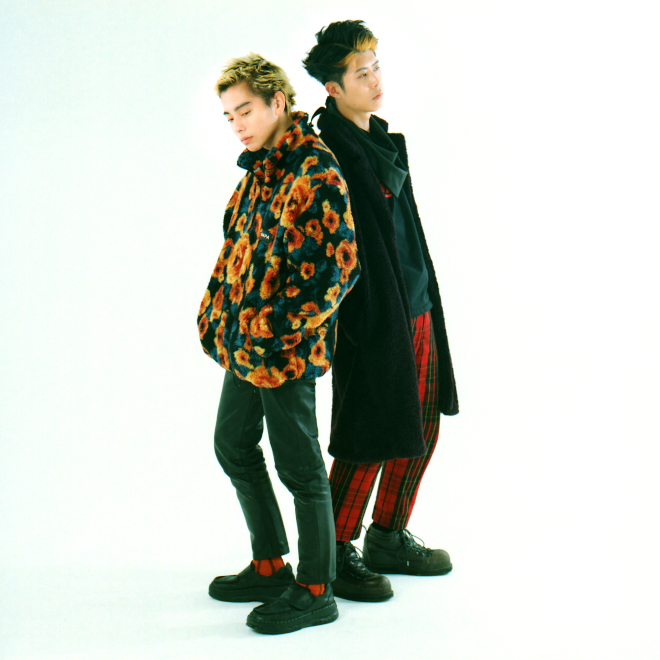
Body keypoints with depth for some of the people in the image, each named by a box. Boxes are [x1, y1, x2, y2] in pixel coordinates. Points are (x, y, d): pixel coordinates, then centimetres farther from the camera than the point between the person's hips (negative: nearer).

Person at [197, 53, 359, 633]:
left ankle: (315, 591, 16)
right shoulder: (260, 168, 13)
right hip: (245, 344, 10)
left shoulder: (315, 172, -16)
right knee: (233, 445, 19)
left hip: (287, 349, -10)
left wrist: (276, 330, -22)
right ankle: (270, 567, 34)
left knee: (298, 465, 0)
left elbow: (334, 267, -22)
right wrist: (217, 314, 11)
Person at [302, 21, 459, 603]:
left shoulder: (384, 141, 13)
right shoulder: (329, 152, -13)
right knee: (370, 439, -1)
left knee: (421, 430, 16)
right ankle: (335, 554, 16)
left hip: (419, 310, 9)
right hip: (372, 316, -9)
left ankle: (389, 539, 32)